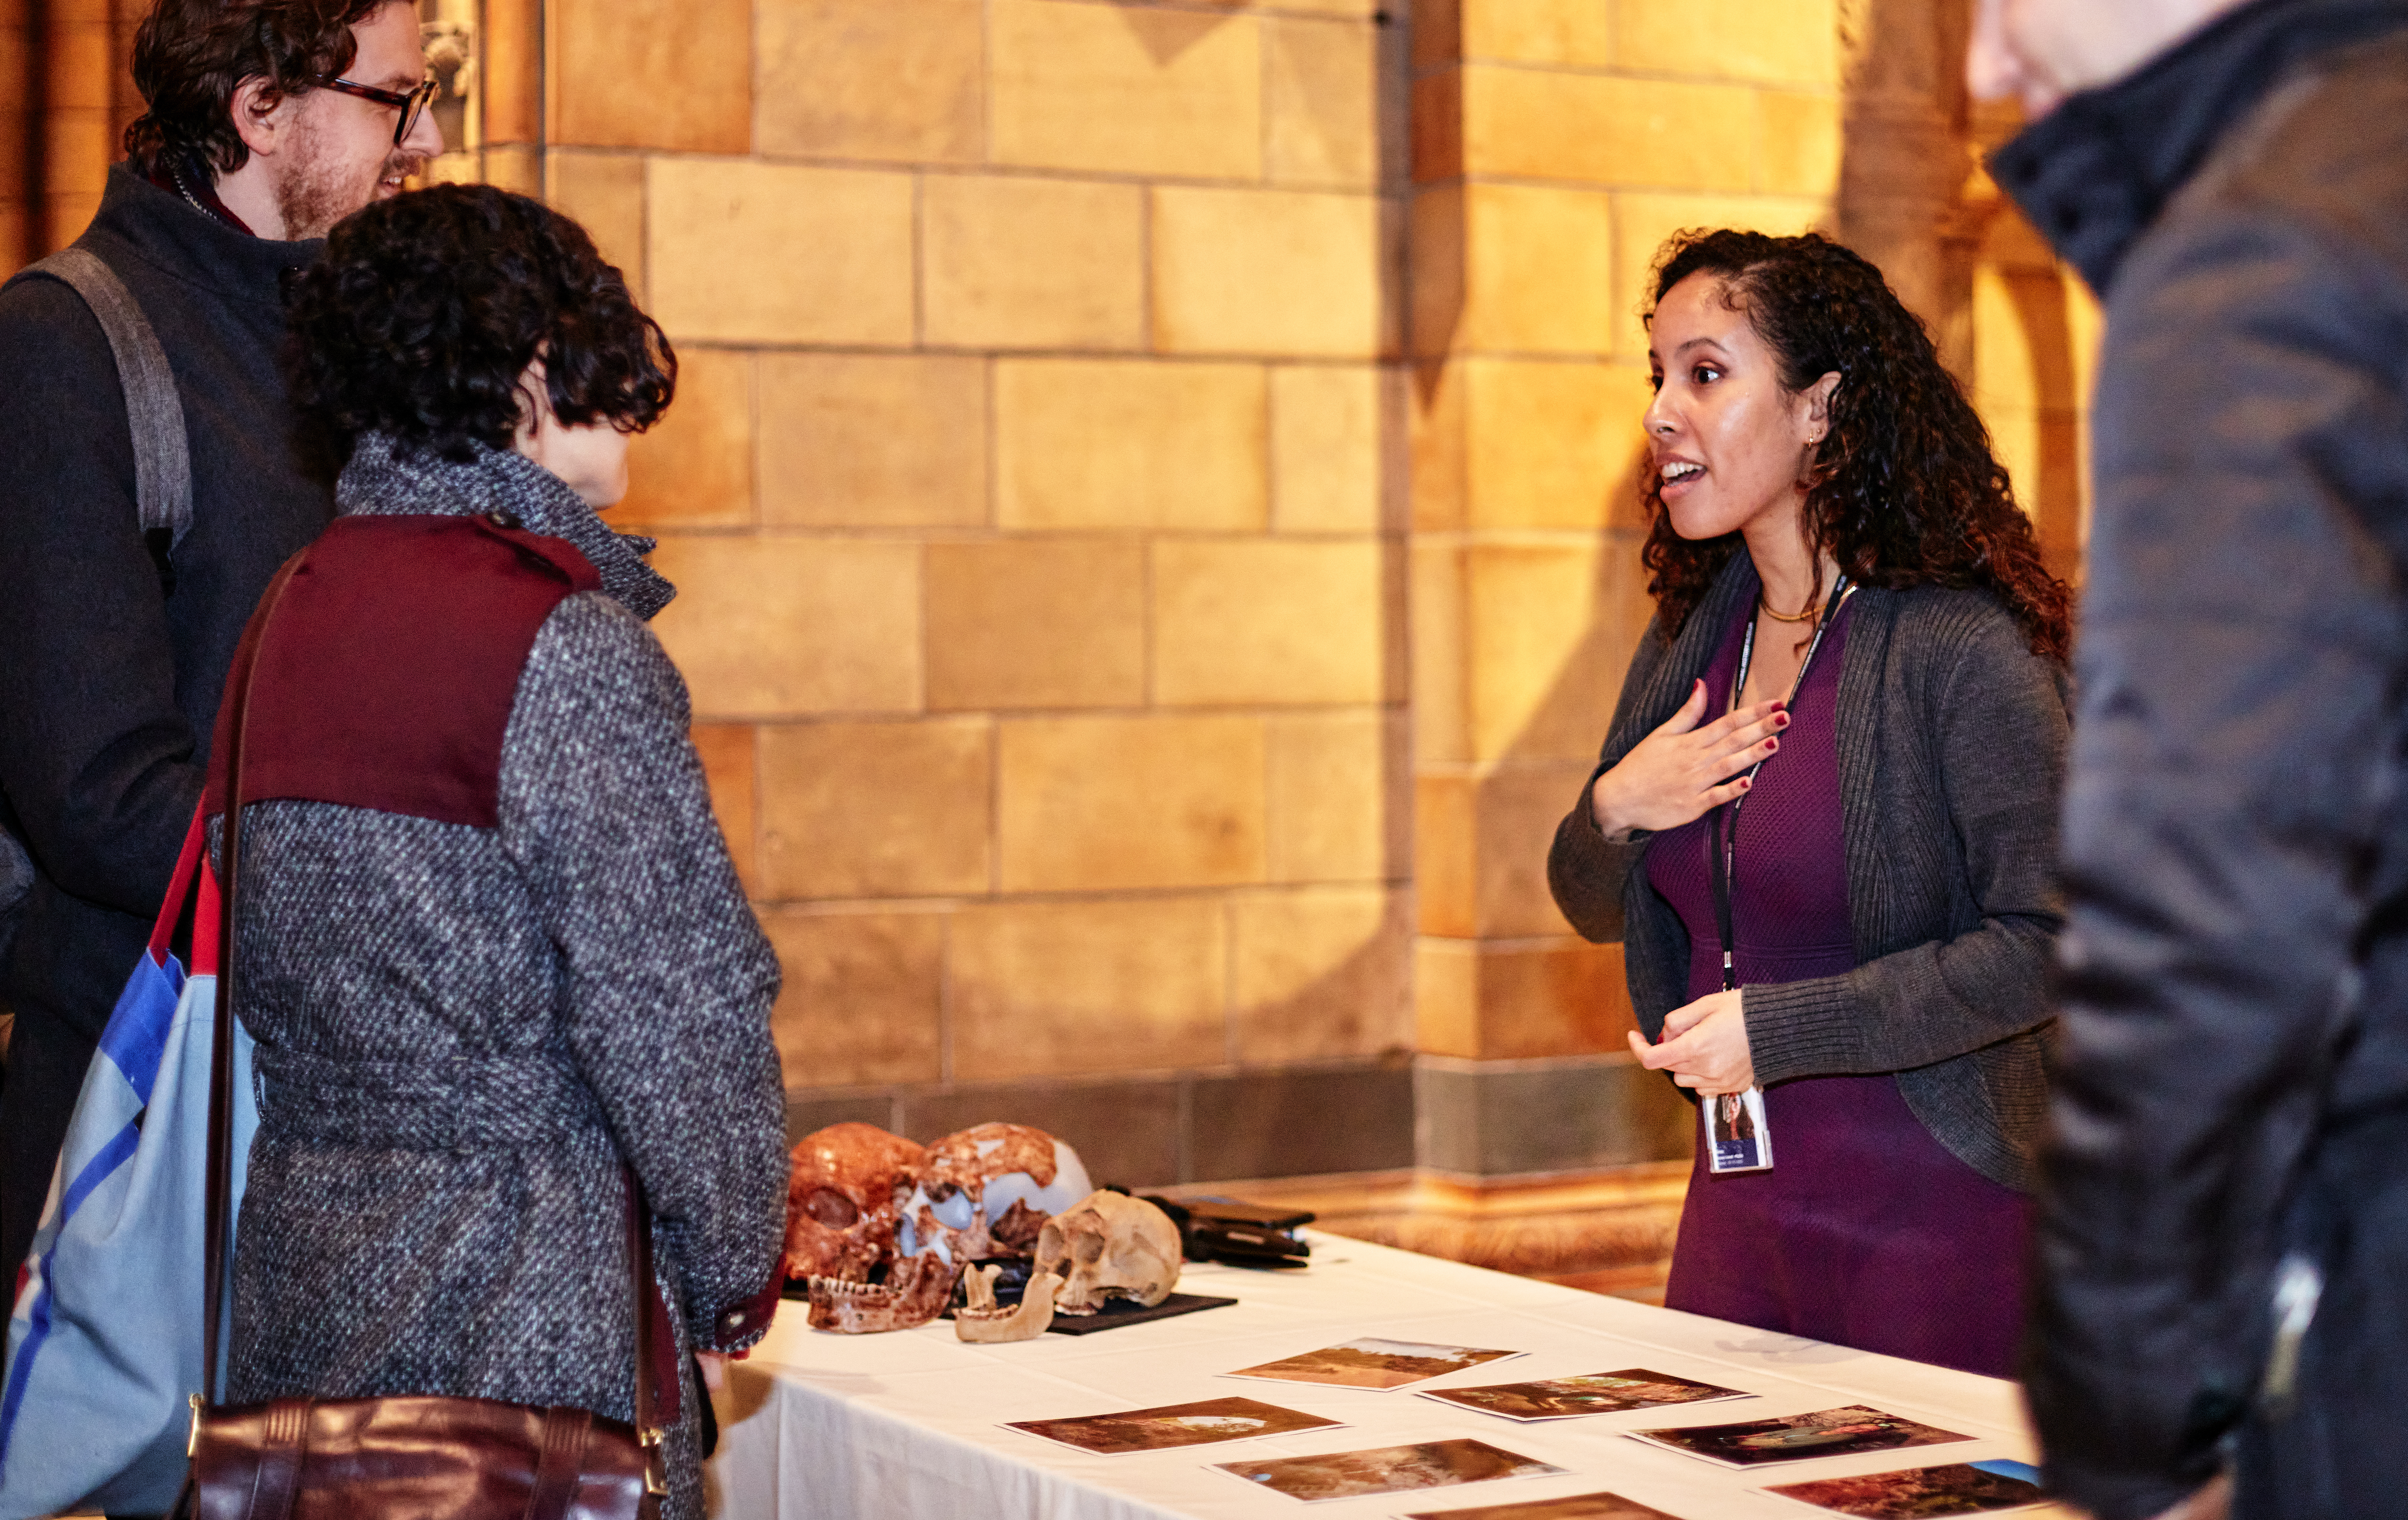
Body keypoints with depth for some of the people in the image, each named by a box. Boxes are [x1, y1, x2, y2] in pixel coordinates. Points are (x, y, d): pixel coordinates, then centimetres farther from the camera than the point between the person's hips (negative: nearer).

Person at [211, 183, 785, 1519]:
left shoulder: (285, 619, 8)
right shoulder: (565, 645, -15)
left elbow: (262, 976, 11)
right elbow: (675, 1010, -17)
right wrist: (735, 1266, -2)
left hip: (298, 1275, 8)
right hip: (521, 1305, -8)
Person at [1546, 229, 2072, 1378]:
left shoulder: (1960, 648, -14)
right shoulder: (1688, 641, 8)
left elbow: (2048, 941, -19)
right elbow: (1594, 909, 18)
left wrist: (1778, 1029, -19)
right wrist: (1614, 813, -5)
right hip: (1735, 1206, 7)